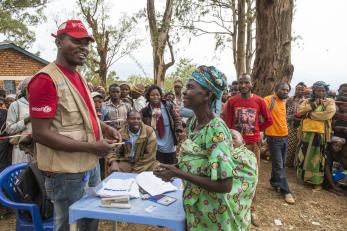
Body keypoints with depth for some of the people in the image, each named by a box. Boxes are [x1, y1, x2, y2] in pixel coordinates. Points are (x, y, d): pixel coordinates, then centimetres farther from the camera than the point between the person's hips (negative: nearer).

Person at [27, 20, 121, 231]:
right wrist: (91, 147, -24)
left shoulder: (79, 77, 10)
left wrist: (105, 128, 2)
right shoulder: (46, 79, -18)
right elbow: (41, 134, -22)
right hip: (67, 173, -8)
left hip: (91, 165, 9)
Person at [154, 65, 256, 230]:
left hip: (213, 212, -6)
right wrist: (174, 169, -7)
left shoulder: (216, 129, -27)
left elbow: (224, 185, -29)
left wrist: (178, 173, -26)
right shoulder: (193, 122, -3)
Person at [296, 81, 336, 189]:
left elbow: (327, 115, -16)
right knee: (304, 156, 10)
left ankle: (317, 181, 14)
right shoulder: (307, 101, 12)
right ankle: (305, 176, 26)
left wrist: (309, 114, -10)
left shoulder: (330, 102, 2)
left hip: (320, 133, -3)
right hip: (306, 133, 3)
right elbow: (299, 112, -4)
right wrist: (312, 105, -12)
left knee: (317, 157, 3)